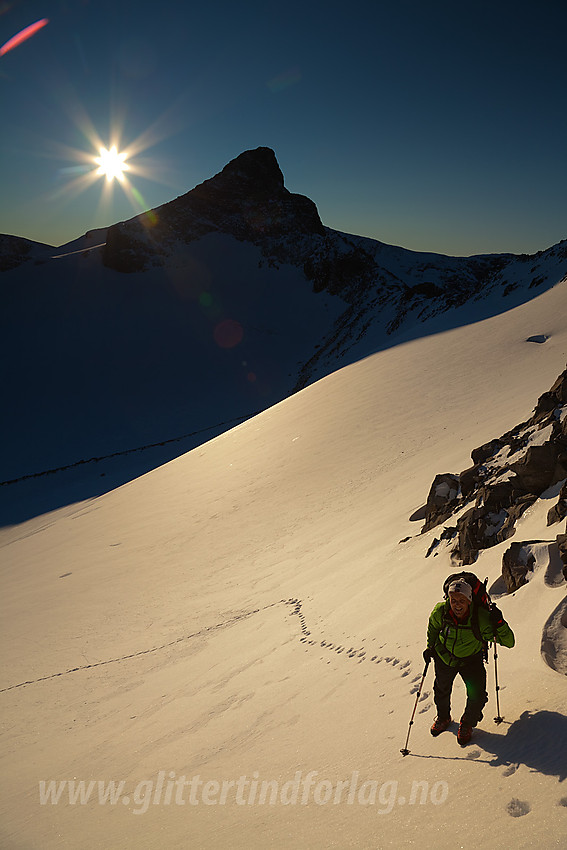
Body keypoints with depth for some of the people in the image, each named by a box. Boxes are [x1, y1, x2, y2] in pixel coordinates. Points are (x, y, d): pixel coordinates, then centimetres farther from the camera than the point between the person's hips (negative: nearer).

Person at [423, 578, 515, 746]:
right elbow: (433, 627, -2)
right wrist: (430, 647, 4)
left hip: (471, 660, -2)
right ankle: (443, 717, 55)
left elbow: (509, 642, -32)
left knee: (477, 696, -14)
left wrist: (499, 623, -48)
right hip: (444, 657, 2)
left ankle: (468, 723, 21)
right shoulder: (440, 612, -28)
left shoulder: (481, 617, -34)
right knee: (441, 690, 21)